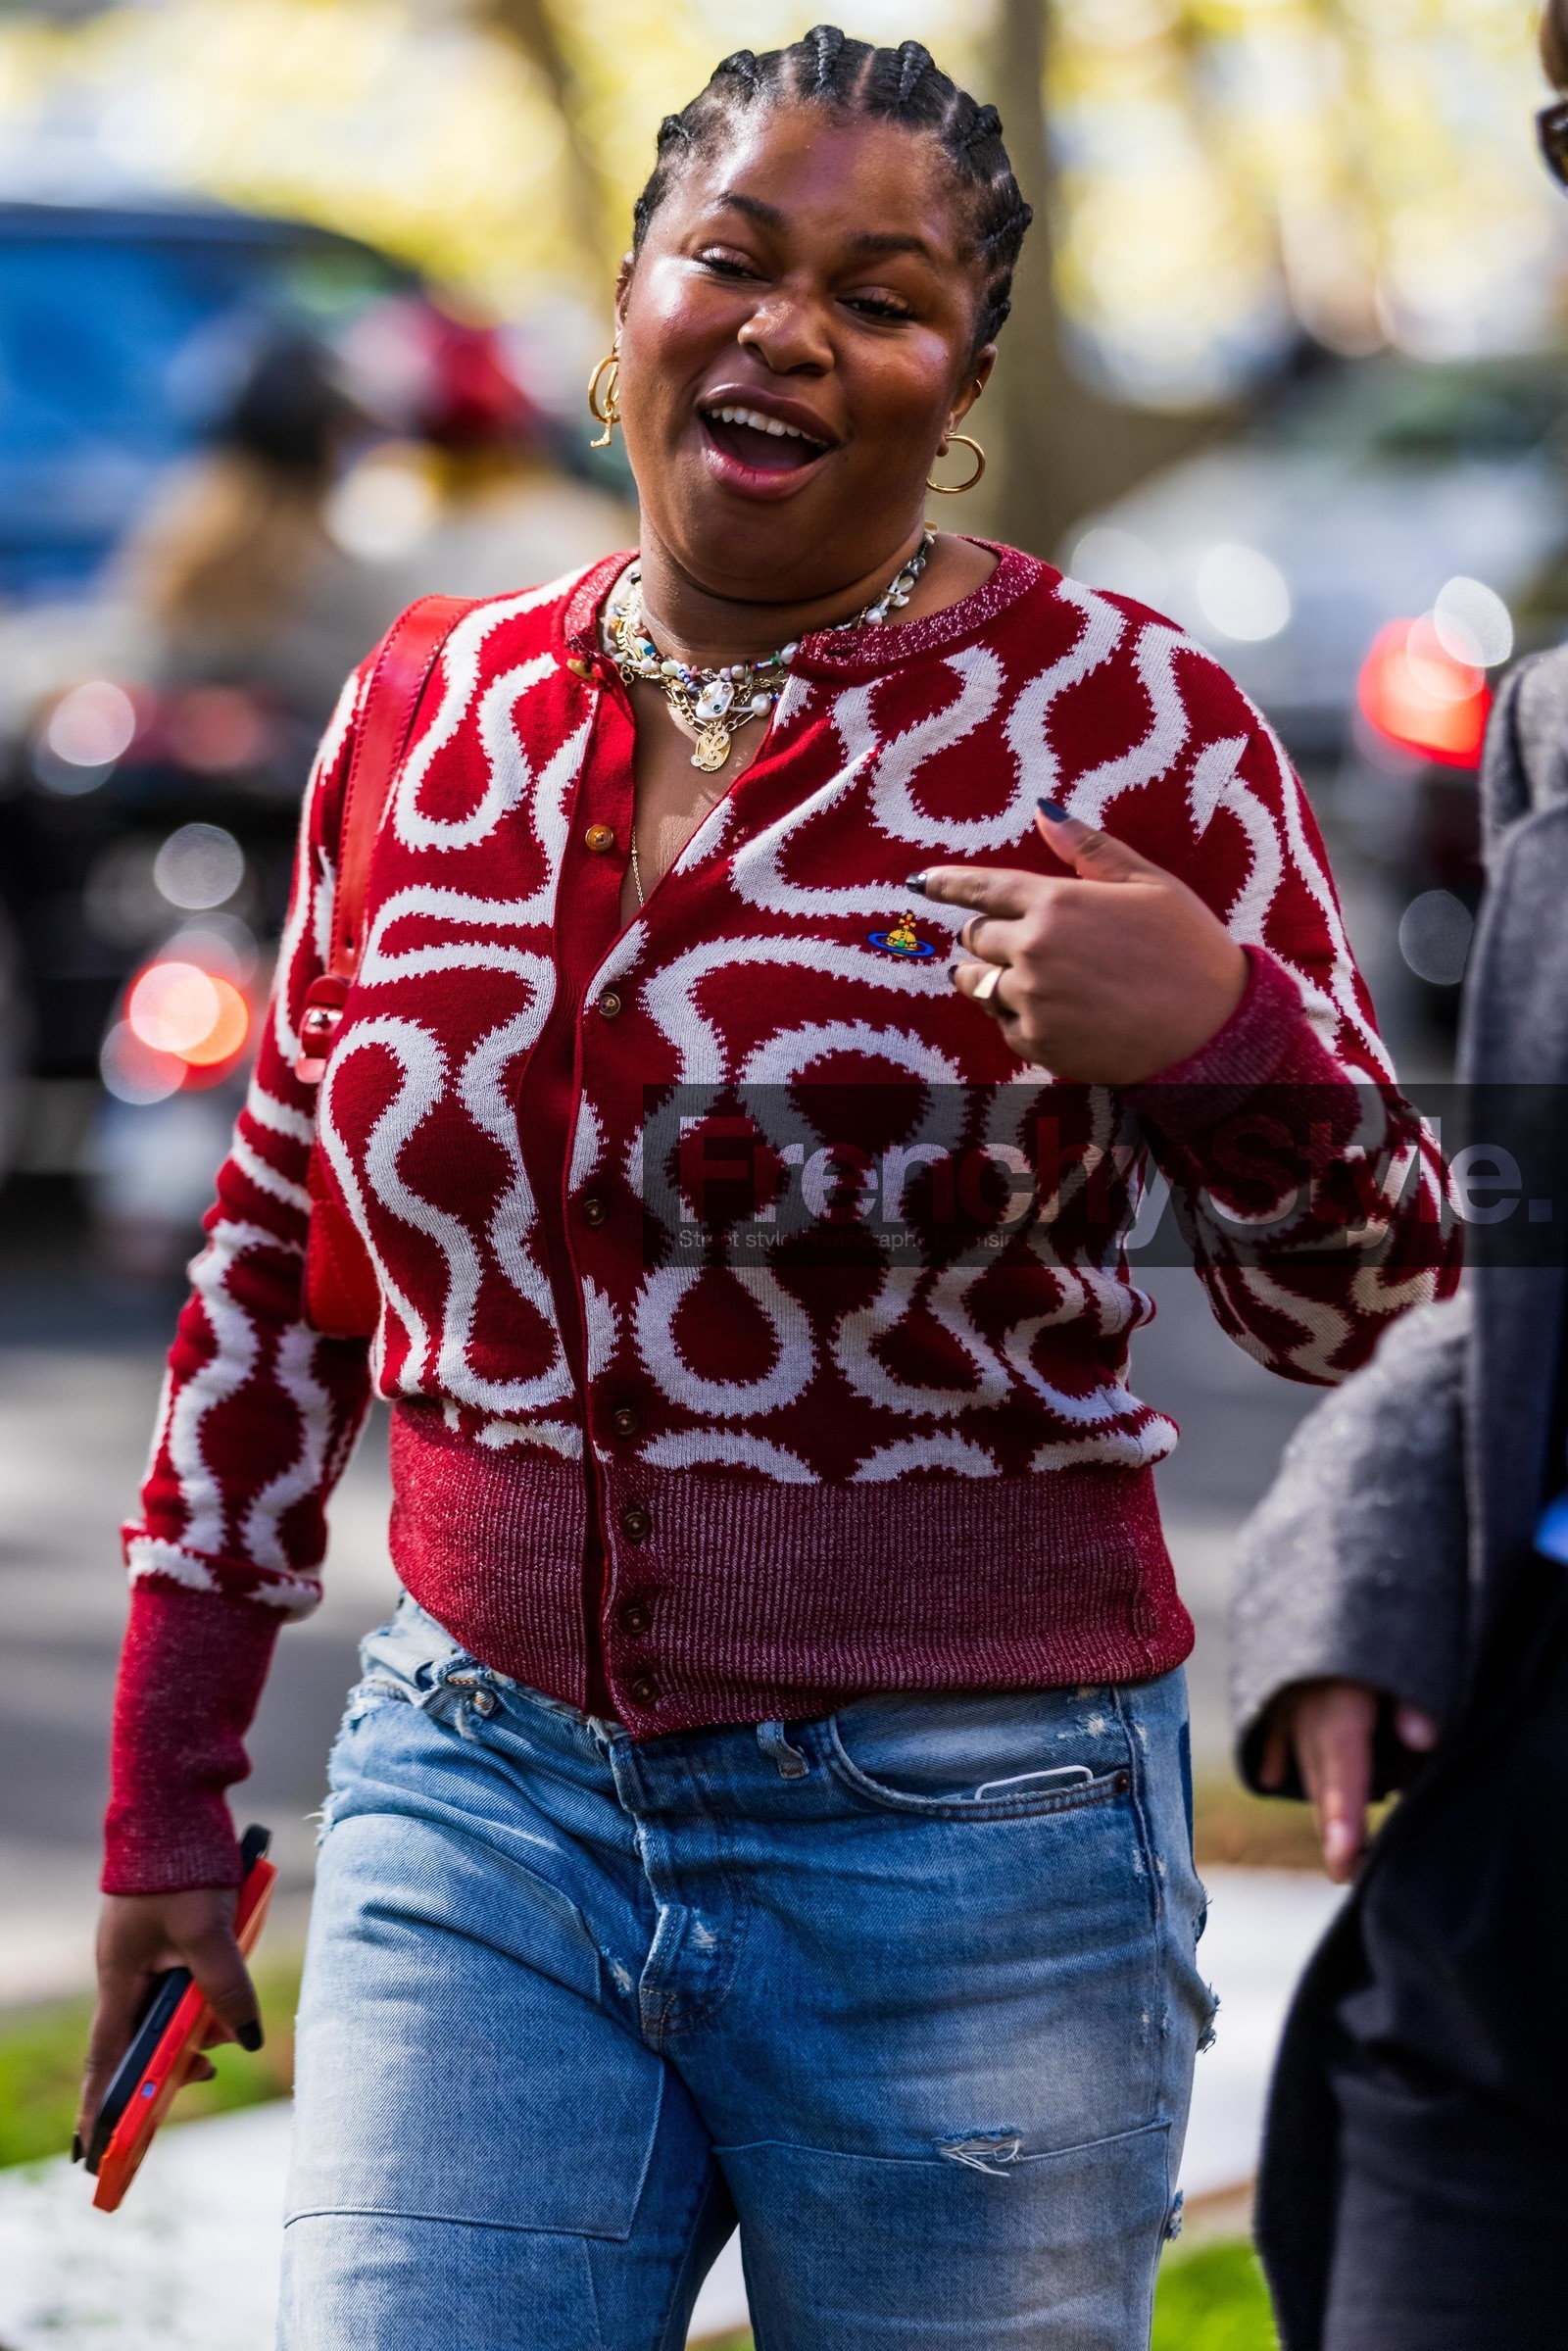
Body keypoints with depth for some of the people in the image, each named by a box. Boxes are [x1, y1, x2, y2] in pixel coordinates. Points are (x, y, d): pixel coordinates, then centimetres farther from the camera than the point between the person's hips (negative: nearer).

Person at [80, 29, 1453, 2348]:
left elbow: (1352, 1304, -3)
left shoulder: (1121, 718, -5)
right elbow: (277, 1264, 16)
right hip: (478, 1796, 3)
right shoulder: (436, 712, 6)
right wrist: (167, 1793, 17)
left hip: (967, 1834, -3)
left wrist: (1224, 1032, -24)